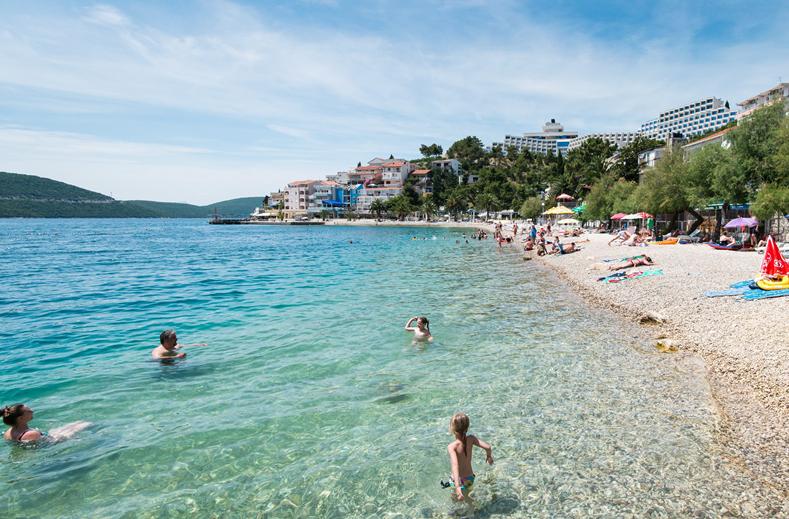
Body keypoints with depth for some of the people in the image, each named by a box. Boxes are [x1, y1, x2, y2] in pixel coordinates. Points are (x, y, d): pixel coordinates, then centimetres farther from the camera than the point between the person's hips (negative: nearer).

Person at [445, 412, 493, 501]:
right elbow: (488, 447, -18)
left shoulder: (451, 447, -27)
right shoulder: (470, 439, -16)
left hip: (458, 481, -5)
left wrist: (457, 487, -48)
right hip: (470, 478, 5)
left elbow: (455, 465, -40)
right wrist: (489, 456, 6)